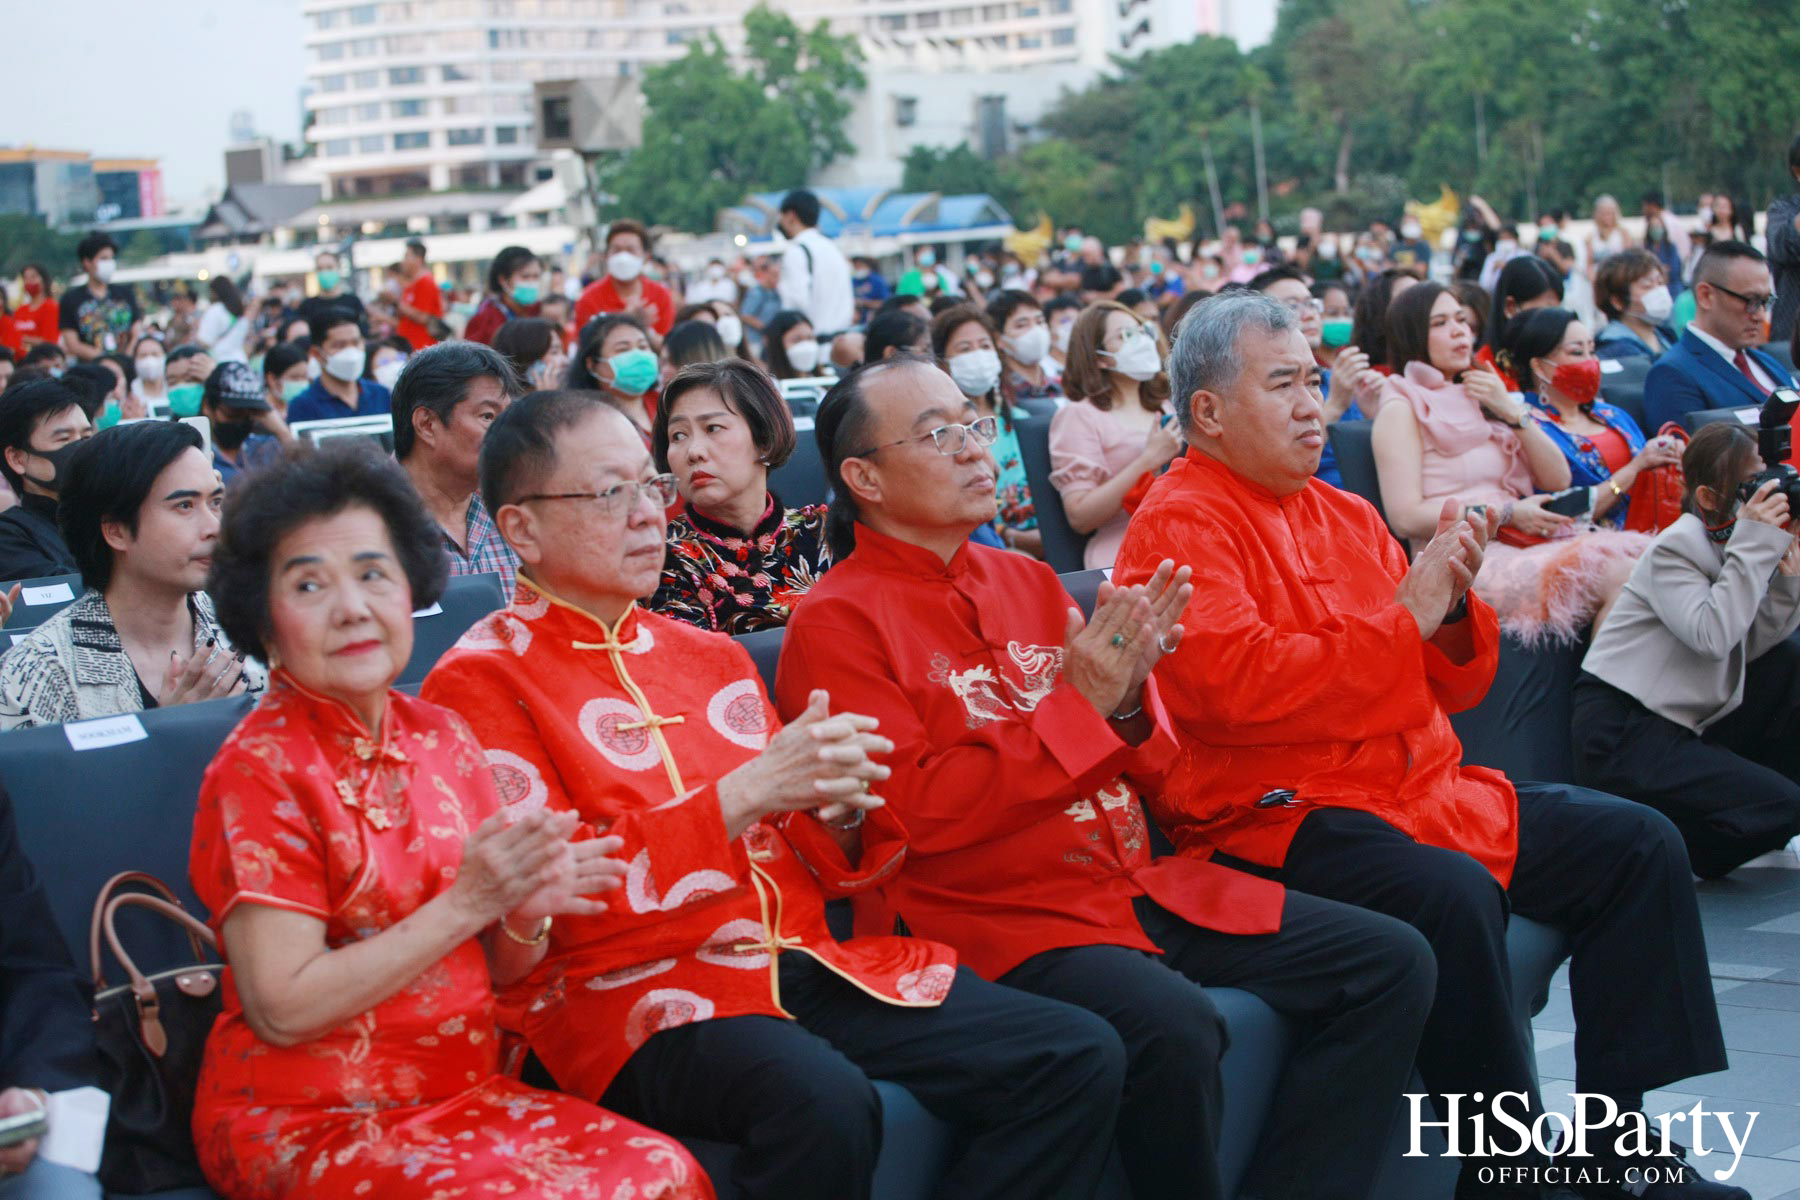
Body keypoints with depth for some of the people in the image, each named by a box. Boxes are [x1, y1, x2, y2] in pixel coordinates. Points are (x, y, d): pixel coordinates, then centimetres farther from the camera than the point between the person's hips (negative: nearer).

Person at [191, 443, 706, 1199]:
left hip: (463, 1091, 5)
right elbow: (283, 1009, -16)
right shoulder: (259, 770, -9)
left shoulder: (443, 741, 7)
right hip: (304, 1125, -5)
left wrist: (528, 917, -9)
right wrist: (465, 905, -18)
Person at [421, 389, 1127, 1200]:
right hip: (636, 991, -6)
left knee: (1077, 1058, -10)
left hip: (804, 959, 7)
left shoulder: (710, 656, 19)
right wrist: (743, 793, -18)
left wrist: (841, 809, -4)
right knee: (824, 1102, -38)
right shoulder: (479, 680, 0)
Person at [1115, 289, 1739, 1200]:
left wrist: (1453, 605, -3)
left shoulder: (1346, 515, 18)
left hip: (1422, 787, 9)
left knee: (1638, 844, 1)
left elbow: (1454, 688, 20)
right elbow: (1239, 683, -23)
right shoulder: (1178, 526, -7)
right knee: (1453, 895, -35)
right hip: (1273, 818, -9)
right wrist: (1404, 617, -15)